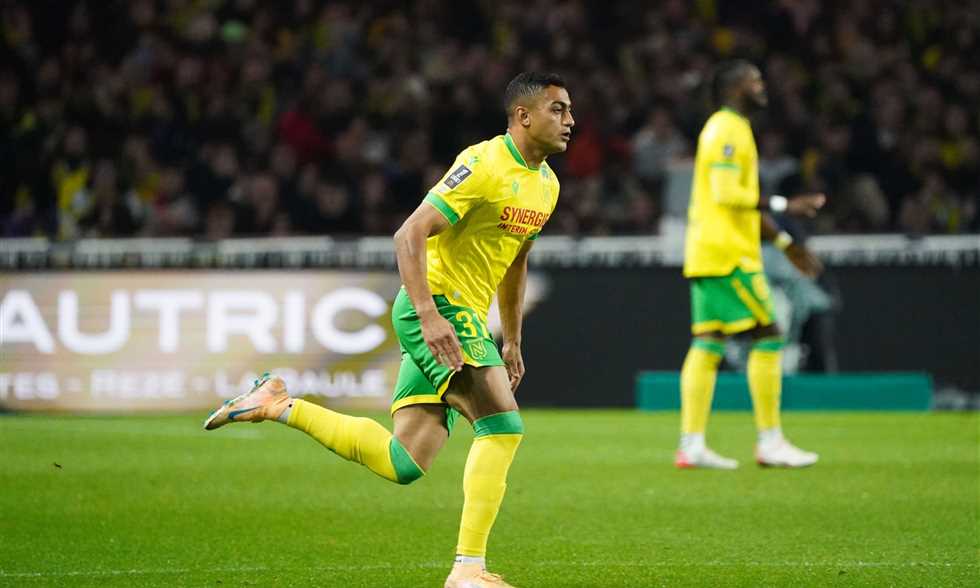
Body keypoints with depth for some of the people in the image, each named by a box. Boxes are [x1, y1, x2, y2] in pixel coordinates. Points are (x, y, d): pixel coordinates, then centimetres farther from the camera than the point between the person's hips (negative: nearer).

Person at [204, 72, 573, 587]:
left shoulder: (545, 184, 13)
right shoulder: (484, 165, -15)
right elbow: (409, 236, -20)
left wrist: (512, 340, 25)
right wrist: (428, 315, -30)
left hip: (463, 317, 9)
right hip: (438, 308, -9)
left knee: (402, 464, 3)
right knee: (503, 425, -20)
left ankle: (278, 405, 14)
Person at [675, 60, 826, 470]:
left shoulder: (728, 129, 22)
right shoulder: (729, 131, -10)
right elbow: (726, 194, -21)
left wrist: (785, 243, 27)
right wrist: (784, 205, -19)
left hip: (705, 252, 10)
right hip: (728, 252, -10)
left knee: (707, 343, 5)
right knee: (768, 336, -5)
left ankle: (691, 445, 2)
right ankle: (770, 442, -3)